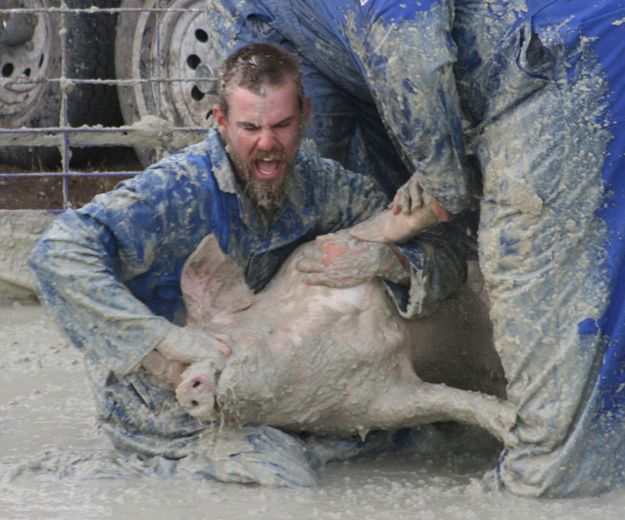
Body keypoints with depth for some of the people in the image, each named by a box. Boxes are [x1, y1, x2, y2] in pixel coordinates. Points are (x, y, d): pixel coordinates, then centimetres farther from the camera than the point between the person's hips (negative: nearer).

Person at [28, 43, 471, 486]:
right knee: (281, 473, -25)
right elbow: (59, 255, -37)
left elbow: (448, 258, -2)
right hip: (159, 398, -6)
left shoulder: (314, 181, -7)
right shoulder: (178, 191, -25)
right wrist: (166, 342, -41)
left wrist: (386, 260, -26)